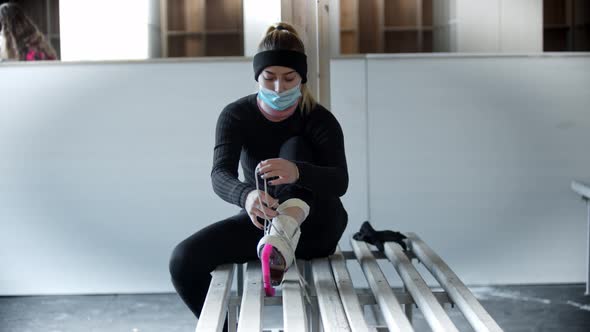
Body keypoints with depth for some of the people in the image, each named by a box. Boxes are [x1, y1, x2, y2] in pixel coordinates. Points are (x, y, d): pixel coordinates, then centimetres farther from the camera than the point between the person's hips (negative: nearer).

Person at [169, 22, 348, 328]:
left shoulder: (319, 120, -14)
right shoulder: (236, 115, -10)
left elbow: (340, 181, -30)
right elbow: (220, 174, -26)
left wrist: (297, 172, -53)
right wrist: (246, 196, -52)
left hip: (314, 225, -2)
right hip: (261, 221, 2)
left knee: (294, 146, -25)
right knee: (184, 260, -21)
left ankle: (290, 222, -51)